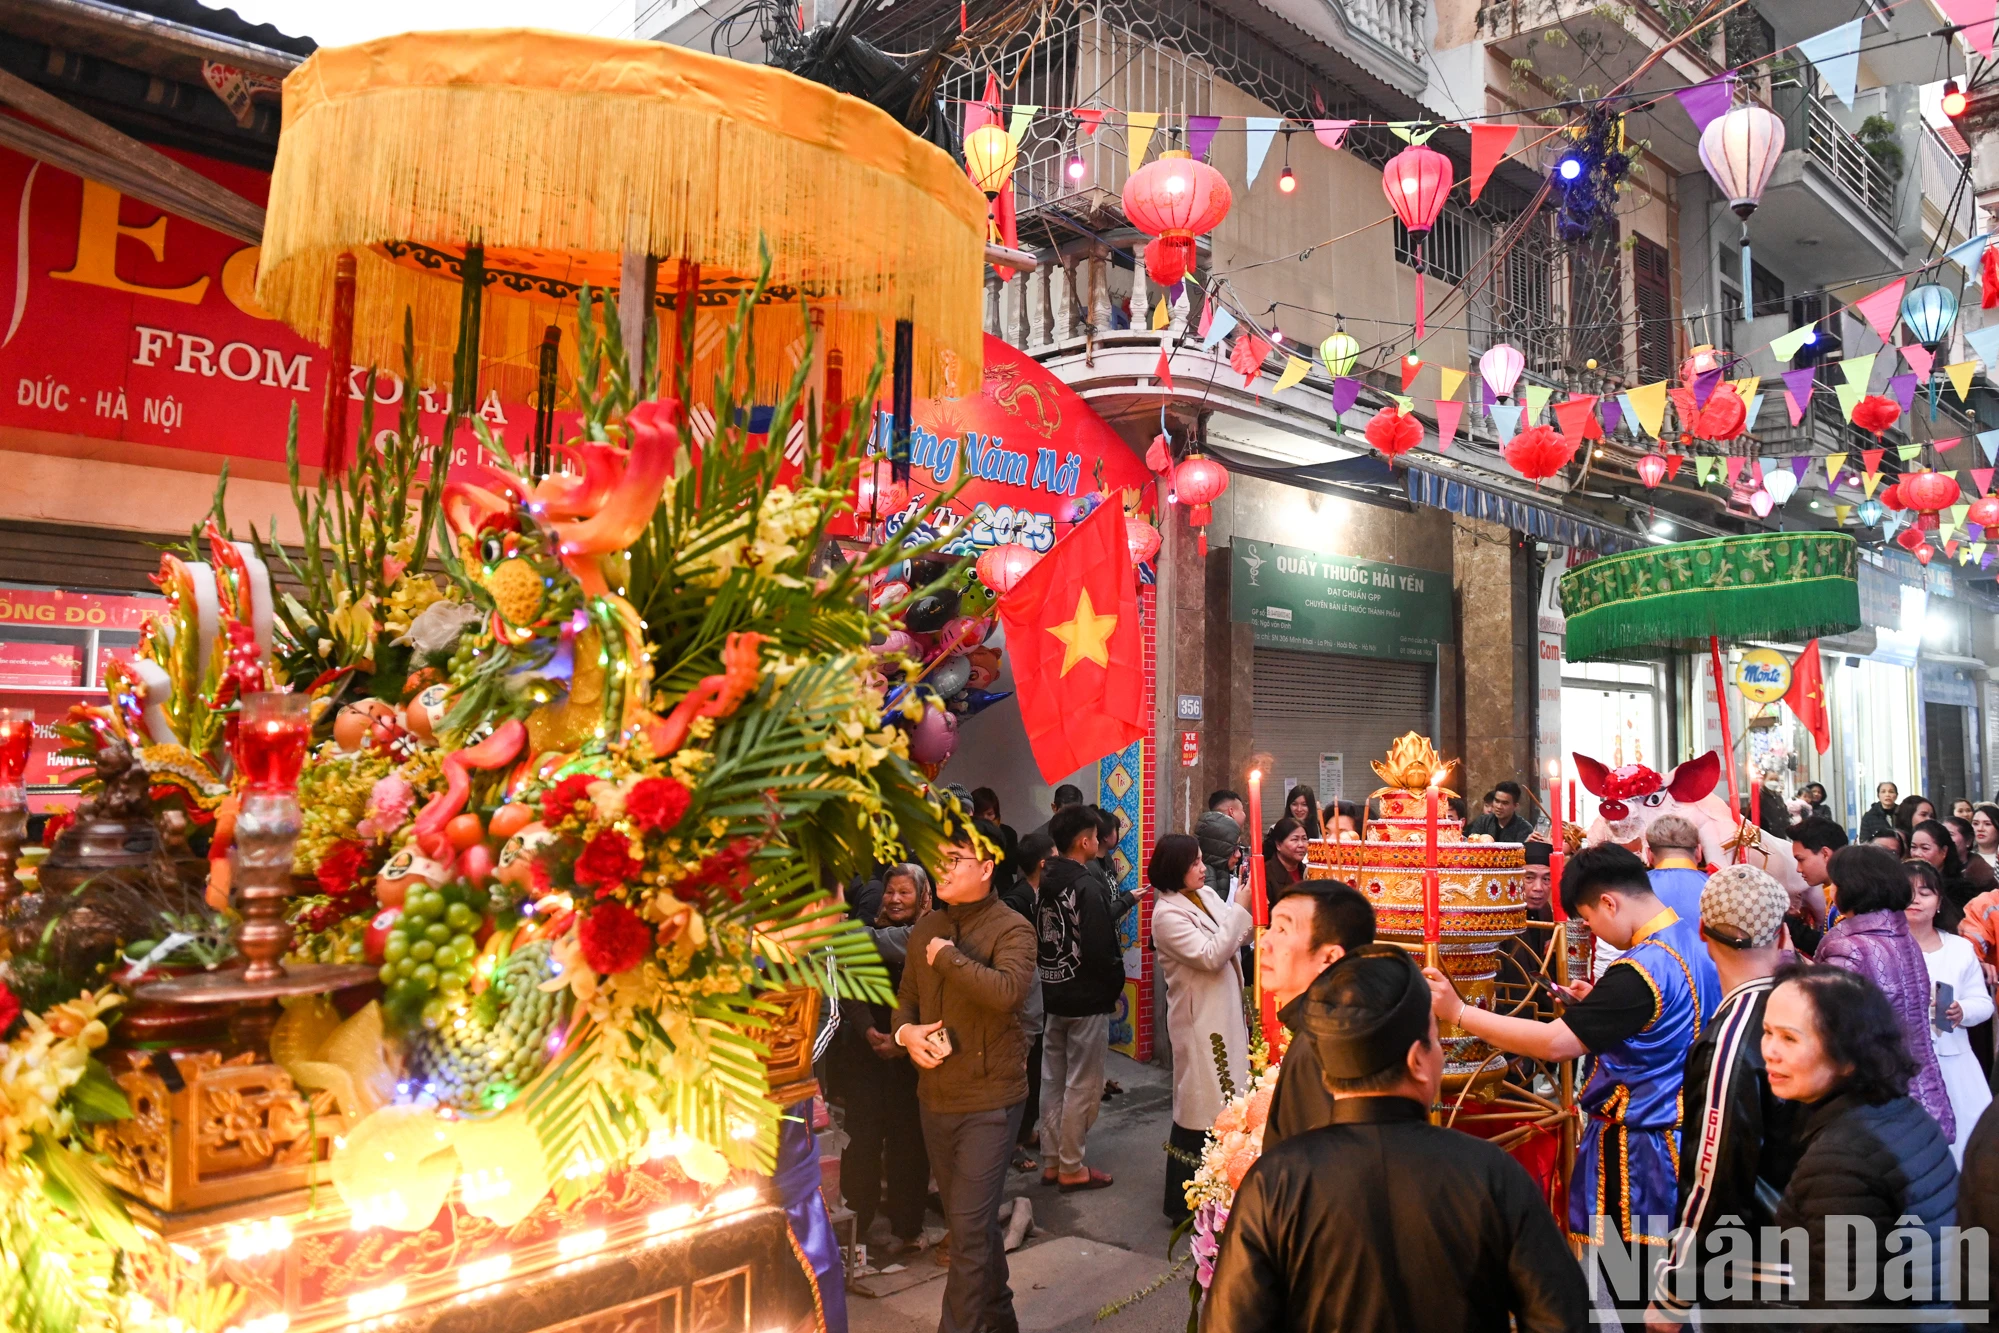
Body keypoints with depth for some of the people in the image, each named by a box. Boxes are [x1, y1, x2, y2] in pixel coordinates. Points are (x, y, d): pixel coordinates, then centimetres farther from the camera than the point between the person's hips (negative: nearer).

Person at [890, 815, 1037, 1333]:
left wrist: (949, 957, -22)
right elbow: (906, 997, 15)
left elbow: (1008, 991, -31)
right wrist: (905, 1030, -6)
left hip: (989, 1099, -7)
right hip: (935, 1096, 7)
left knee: (969, 1226, -7)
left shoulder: (1011, 929, -13)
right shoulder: (925, 931, 6)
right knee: (969, 1219, 20)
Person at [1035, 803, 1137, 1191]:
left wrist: (1127, 899, 29)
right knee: (1082, 1086, 4)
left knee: (1053, 1081, 16)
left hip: (1052, 994, 8)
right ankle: (1071, 1168, 14)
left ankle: (1051, 1162, 26)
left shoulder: (1046, 880, 5)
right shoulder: (1088, 885, -21)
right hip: (1087, 999, -8)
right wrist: (1116, 985, -7)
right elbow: (1101, 948, -25)